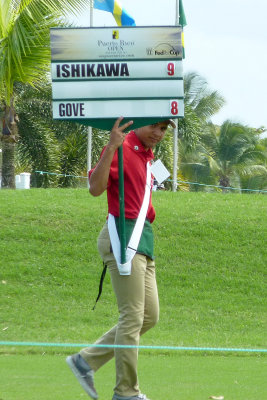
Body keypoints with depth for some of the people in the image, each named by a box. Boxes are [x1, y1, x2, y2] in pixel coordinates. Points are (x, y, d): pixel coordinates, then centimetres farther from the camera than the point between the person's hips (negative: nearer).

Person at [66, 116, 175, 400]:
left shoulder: (146, 154, 18)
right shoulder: (122, 148, -12)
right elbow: (96, 188, -25)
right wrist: (111, 147, -35)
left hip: (143, 239, 10)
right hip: (123, 237, -10)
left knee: (149, 317, 10)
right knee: (133, 317, -7)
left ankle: (86, 361, 14)